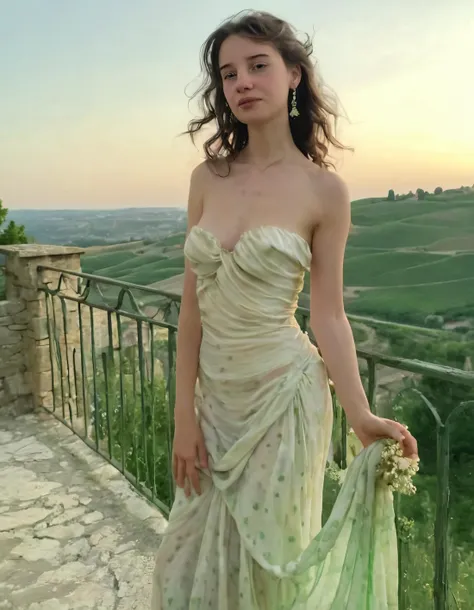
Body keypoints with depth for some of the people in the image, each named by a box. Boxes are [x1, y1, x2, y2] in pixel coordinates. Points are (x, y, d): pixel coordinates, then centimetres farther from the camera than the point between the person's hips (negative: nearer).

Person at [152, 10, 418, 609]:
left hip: (283, 395, -4)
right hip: (214, 395, 4)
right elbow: (192, 305, 2)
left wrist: (360, 416, -16)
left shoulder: (322, 190, -7)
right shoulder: (208, 178, 2)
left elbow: (328, 316, -5)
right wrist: (184, 414, 1)